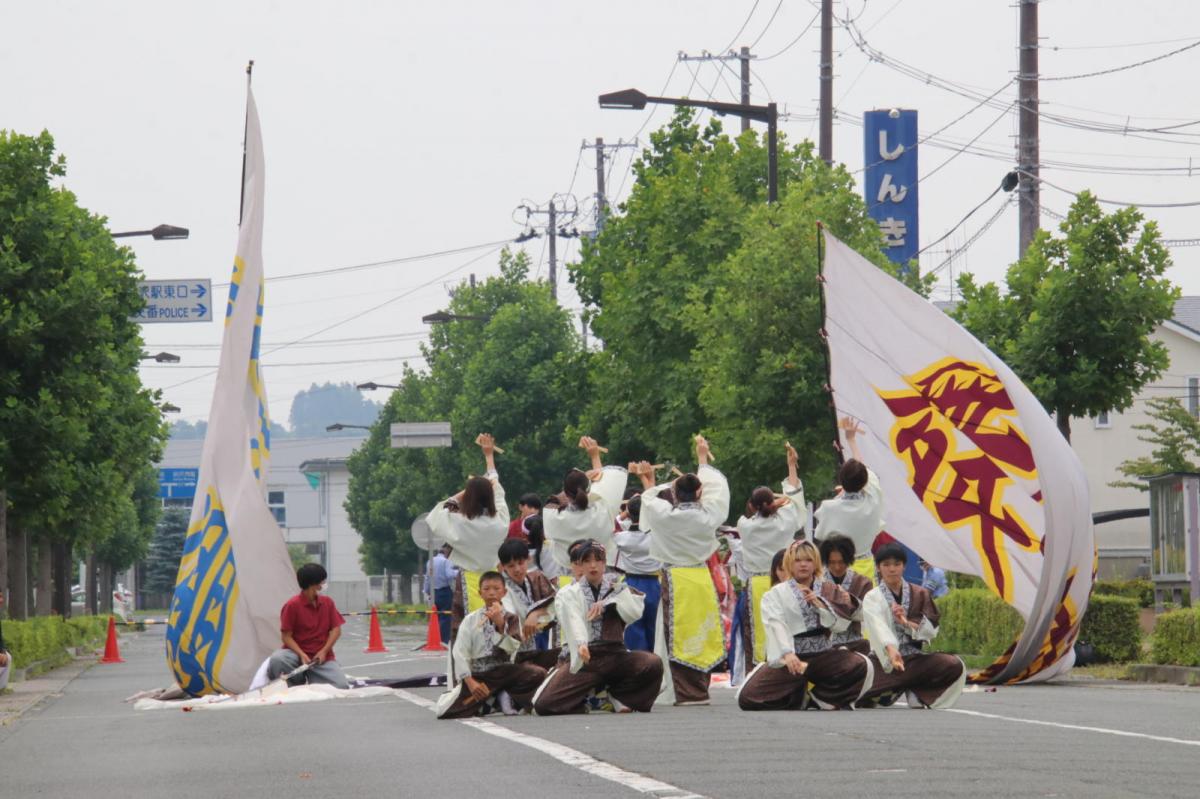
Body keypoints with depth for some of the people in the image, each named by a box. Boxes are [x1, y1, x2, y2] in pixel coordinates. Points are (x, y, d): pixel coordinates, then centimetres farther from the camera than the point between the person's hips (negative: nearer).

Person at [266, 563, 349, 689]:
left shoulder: (327, 603, 5)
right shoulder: (292, 605, -10)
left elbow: (336, 629, 3)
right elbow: (286, 636, -10)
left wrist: (324, 651, -11)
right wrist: (302, 655, -23)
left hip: (322, 657, 3)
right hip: (297, 653, -3)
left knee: (341, 686, -20)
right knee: (277, 660, -37)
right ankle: (298, 680, -8)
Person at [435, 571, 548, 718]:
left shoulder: (510, 618, 7)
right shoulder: (470, 619, 5)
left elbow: (511, 649, -6)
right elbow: (460, 652, -3)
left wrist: (500, 625, -16)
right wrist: (470, 681, -13)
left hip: (503, 672, 1)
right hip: (477, 674, -1)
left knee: (538, 674, -27)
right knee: (443, 710, -24)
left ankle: (506, 698, -11)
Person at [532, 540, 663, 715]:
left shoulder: (617, 589, 18)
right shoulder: (569, 594, 8)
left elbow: (635, 612, -1)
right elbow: (574, 621, -13)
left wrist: (607, 604, -12)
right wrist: (581, 644, -33)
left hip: (615, 656, 2)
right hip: (583, 658, -2)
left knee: (653, 664, -29)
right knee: (543, 704, -23)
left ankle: (618, 694, -2)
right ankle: (580, 703, 9)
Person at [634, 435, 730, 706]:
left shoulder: (664, 516, -12)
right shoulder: (708, 516, -7)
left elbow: (650, 501, 11)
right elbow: (716, 488, 12)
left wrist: (648, 483, 32)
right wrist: (703, 458, 26)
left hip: (676, 581, -3)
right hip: (702, 579, 3)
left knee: (678, 636, 0)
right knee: (700, 634, 11)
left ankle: (689, 693, -6)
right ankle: (700, 691, 14)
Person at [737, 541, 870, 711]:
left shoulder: (827, 590, 14)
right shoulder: (777, 593, 3)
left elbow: (839, 623, 2)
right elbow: (776, 626, -15)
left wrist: (818, 603, -13)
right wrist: (787, 654, -32)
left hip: (822, 655, 2)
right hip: (787, 659, -2)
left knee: (860, 666, -26)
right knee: (747, 698, -22)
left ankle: (819, 697, -2)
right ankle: (798, 700, 4)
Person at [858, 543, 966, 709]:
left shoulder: (919, 594, 12)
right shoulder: (872, 598, 1)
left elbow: (932, 630, 4)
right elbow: (878, 627, -19)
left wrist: (907, 623, -15)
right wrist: (891, 650, -39)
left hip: (914, 658, 3)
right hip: (883, 661, -3)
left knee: (955, 667, -22)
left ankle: (918, 696, -2)